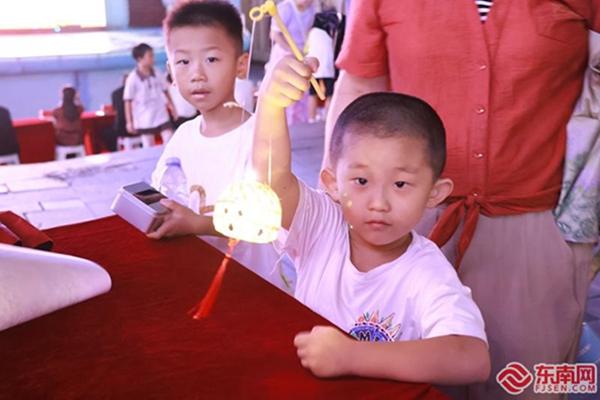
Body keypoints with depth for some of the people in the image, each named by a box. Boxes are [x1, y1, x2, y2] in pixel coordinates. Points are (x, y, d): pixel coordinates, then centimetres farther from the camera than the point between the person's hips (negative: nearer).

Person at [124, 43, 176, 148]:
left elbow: (165, 92, 13)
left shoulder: (157, 74, 2)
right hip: (144, 121, -3)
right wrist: (129, 122, -11)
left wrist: (172, 108, 13)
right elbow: (128, 101, -9)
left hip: (162, 116, 4)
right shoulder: (133, 78, -11)